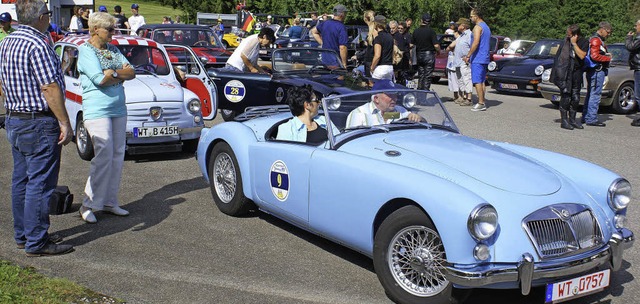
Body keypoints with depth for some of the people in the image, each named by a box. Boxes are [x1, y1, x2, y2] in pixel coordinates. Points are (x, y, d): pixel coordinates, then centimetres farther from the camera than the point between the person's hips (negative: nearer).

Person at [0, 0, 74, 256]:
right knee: (40, 183, -3)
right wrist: (65, 124, -17)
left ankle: (22, 235, 25)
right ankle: (36, 242, 2)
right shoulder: (37, 45, -18)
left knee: (21, 180, 15)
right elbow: (50, 88, -21)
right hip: (40, 124, -10)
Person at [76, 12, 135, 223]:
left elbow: (132, 73, 5)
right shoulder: (85, 51, -7)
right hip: (97, 110, -7)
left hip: (118, 109, 8)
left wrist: (112, 73, -11)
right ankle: (88, 206, -2)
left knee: (117, 157, 8)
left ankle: (109, 202, 17)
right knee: (104, 157, -12)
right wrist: (120, 73, -4)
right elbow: (100, 79, -19)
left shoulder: (113, 49, 14)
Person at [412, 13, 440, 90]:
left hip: (419, 56, 5)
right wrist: (438, 51, 2)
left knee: (420, 76, 14)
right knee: (427, 77, -1)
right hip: (429, 54, -5)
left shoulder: (416, 31, 3)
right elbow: (436, 45, -17)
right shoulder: (431, 31, -12)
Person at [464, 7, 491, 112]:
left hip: (477, 59, -10)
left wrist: (468, 56, -18)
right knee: (481, 81, 11)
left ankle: (481, 103, -11)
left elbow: (476, 43, -22)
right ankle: (482, 102, 13)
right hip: (485, 59, 10)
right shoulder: (486, 27, 19)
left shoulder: (477, 27, -12)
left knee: (477, 81, -9)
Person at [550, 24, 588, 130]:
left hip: (576, 71, 1)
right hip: (564, 71, -1)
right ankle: (564, 120, -4)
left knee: (575, 97, 6)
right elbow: (558, 55, 12)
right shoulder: (565, 41, 5)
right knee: (566, 96, -7)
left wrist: (574, 44, -18)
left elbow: (582, 56, -16)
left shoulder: (584, 42, -1)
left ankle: (572, 119, 18)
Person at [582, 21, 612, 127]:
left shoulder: (598, 40, 21)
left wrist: (606, 54, 10)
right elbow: (595, 56, -22)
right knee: (595, 95, -9)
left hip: (593, 71, 11)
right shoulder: (596, 40, -13)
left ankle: (585, 117, 20)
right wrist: (608, 58, -11)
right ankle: (591, 119, -8)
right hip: (597, 71, -11)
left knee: (590, 94, 14)